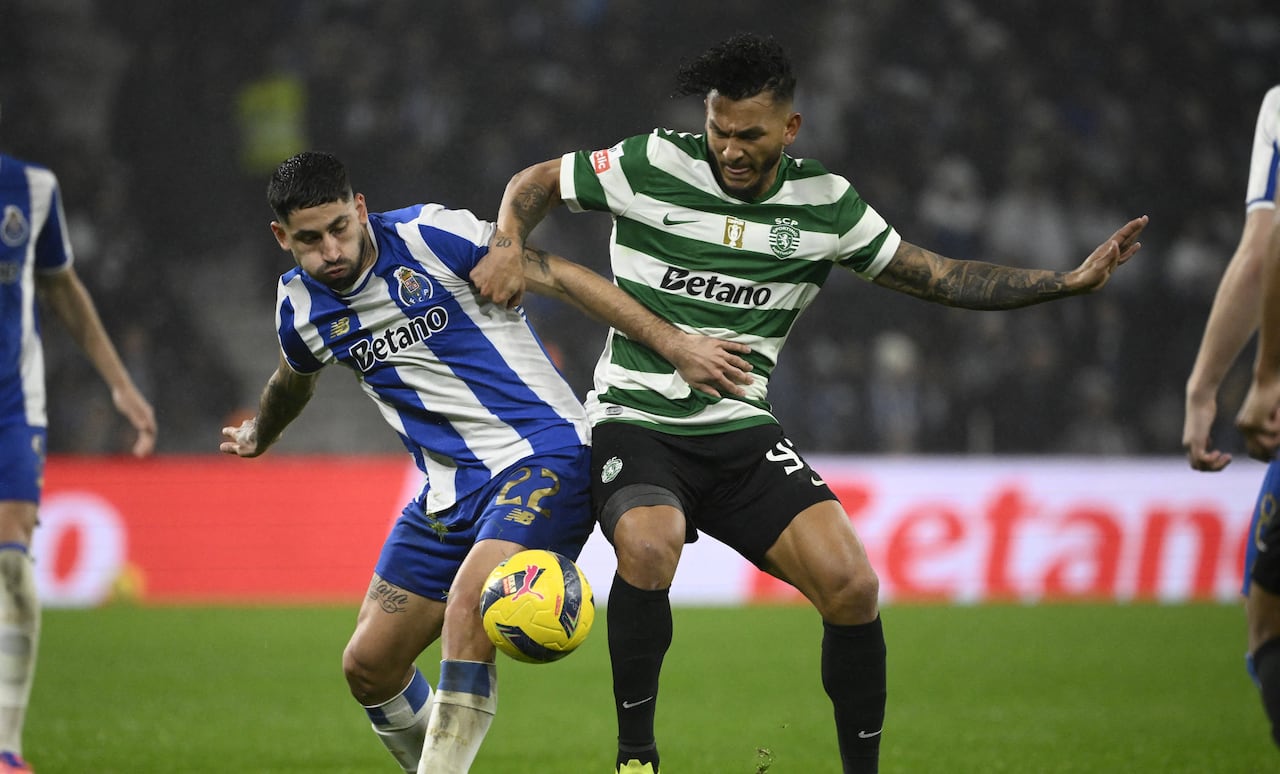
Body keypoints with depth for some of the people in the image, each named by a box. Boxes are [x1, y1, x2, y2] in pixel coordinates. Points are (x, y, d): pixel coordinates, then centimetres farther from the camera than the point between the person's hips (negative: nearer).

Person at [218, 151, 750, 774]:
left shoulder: (428, 235, -12)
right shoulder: (300, 307, 5)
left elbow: (560, 278, -12)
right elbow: (293, 381, 29)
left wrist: (673, 343, -17)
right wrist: (257, 437, 49)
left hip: (544, 456, -7)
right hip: (448, 494, 7)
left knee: (469, 602, -30)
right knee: (368, 665, 3)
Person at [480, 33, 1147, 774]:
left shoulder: (825, 202, 2)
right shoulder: (653, 166, -7)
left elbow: (938, 277, 9)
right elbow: (536, 183, 8)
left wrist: (1069, 281, 2)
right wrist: (509, 247, -13)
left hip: (743, 433, 3)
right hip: (636, 426, -3)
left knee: (852, 584, -17)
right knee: (649, 546, -35)